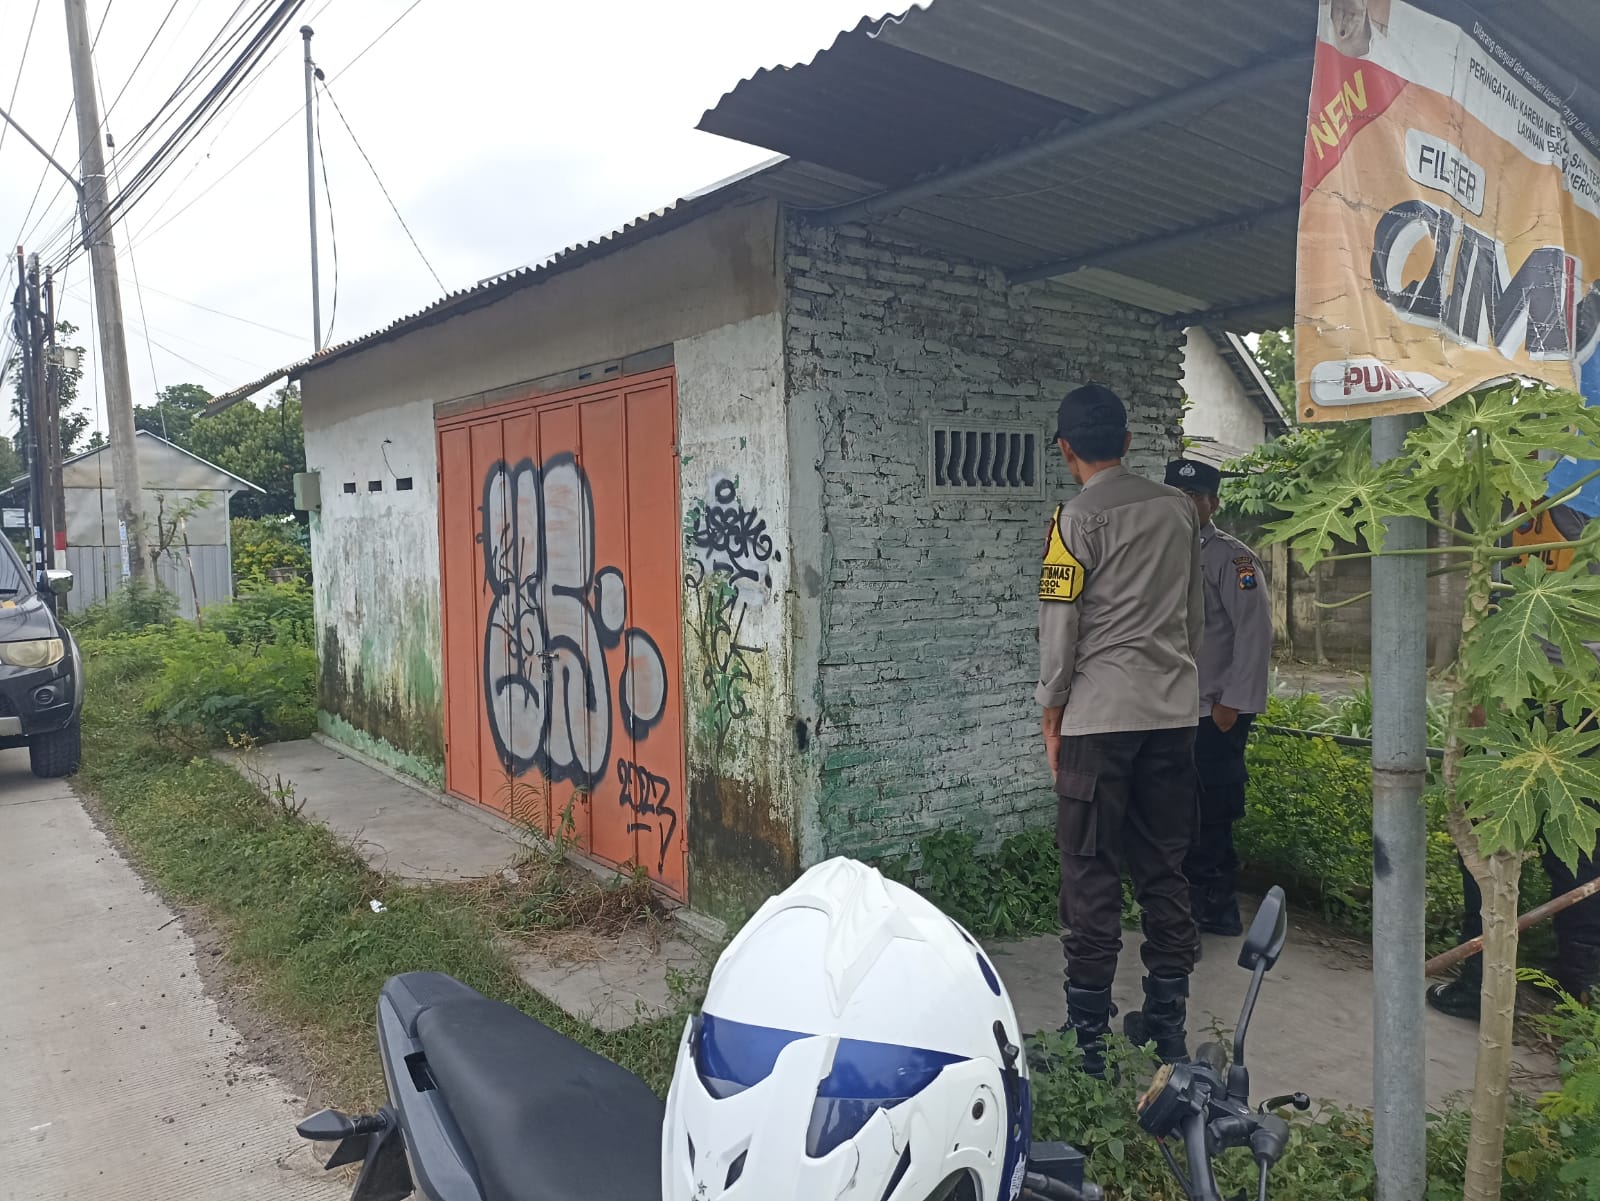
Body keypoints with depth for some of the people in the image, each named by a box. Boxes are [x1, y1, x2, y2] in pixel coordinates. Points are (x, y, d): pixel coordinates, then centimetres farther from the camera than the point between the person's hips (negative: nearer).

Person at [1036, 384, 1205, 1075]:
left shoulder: (1079, 516, -9)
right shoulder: (1177, 509, 10)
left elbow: (1060, 627, -9)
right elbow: (1196, 615, 16)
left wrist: (1051, 718, -1)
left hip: (1100, 716, -6)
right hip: (1173, 713, 6)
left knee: (1092, 872, 1)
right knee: (1164, 868, 12)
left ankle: (1088, 1037, 7)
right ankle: (1167, 1027, 21)